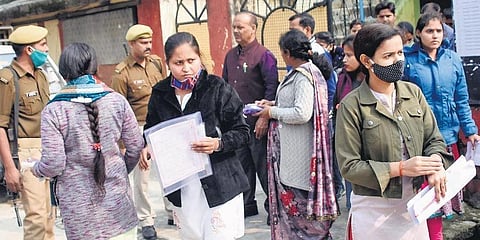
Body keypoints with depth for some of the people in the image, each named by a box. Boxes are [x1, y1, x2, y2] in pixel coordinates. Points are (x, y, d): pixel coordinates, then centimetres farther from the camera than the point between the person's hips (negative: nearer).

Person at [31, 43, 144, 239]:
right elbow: (136, 147, 0)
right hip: (117, 200, 2)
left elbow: (53, 165, -11)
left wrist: (36, 169, 11)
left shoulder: (53, 111, -10)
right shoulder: (117, 101, -4)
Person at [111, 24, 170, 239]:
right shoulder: (122, 72, -10)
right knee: (141, 175, 3)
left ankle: (173, 213, 28)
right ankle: (146, 221, 18)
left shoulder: (157, 62, 5)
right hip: (139, 129, -5)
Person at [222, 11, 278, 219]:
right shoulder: (231, 55, 12)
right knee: (242, 163, 14)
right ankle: (246, 204, 26)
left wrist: (264, 117, -19)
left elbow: (272, 87, -14)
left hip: (256, 122, -7)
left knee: (263, 165, 1)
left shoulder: (263, 55, -9)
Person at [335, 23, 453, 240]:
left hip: (414, 205, 4)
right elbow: (349, 166, -13)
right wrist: (400, 168, -19)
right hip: (373, 209, -4)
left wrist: (435, 167, -16)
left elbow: (434, 140, 6)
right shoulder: (352, 106, -12)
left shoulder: (413, 93, 1)